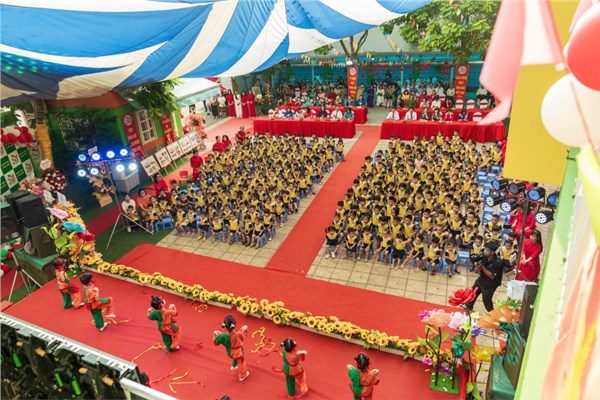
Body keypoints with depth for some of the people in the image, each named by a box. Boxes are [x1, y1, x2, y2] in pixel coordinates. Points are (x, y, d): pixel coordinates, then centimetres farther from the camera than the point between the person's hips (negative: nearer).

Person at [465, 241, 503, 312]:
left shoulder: (498, 262, -28)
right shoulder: (484, 257, -11)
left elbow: (492, 276, -25)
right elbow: (476, 270, -3)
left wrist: (482, 267, -31)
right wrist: (477, 267, -27)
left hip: (490, 284, -7)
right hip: (481, 279, 7)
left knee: (486, 300, 0)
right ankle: (468, 307, 44)